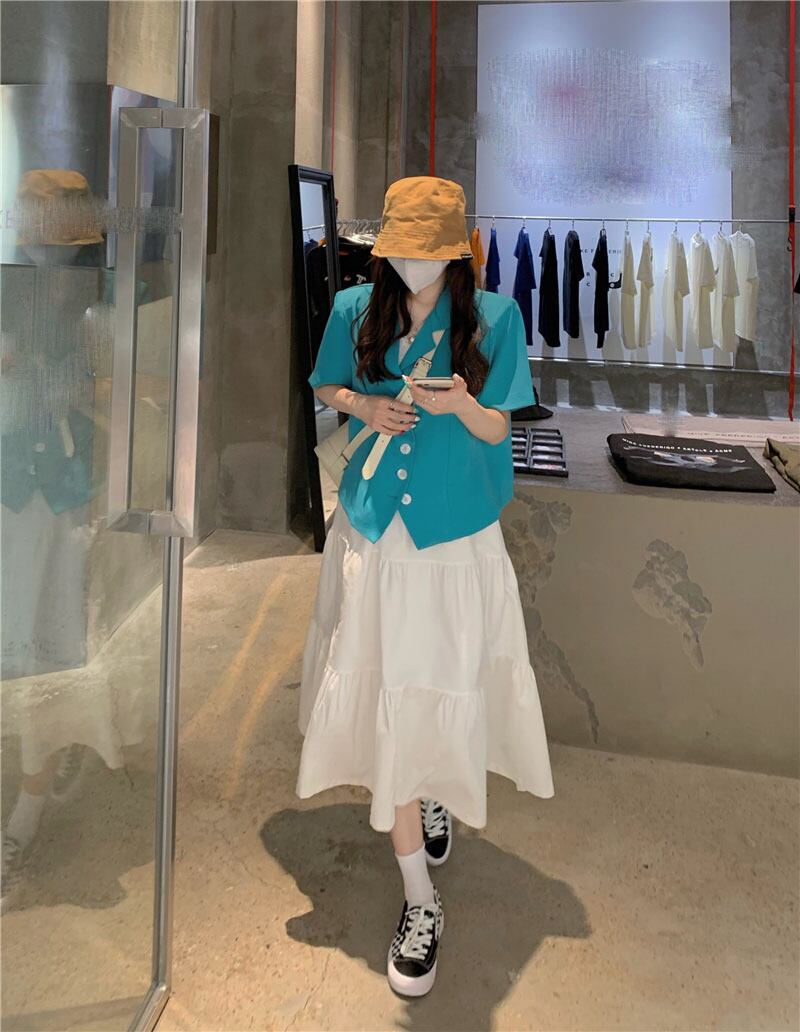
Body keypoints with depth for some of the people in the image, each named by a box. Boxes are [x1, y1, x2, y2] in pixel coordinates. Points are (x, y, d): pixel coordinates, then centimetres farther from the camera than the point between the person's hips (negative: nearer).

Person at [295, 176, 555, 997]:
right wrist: (362, 405, -7)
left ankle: (437, 792, 45)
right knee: (387, 697, 2)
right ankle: (420, 897, 15)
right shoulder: (356, 309, 2)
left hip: (456, 534, -1)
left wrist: (457, 403, -25)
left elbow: (496, 429, -3)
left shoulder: (493, 317, -4)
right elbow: (326, 388, 15)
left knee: (444, 687, 8)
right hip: (372, 529, 2)